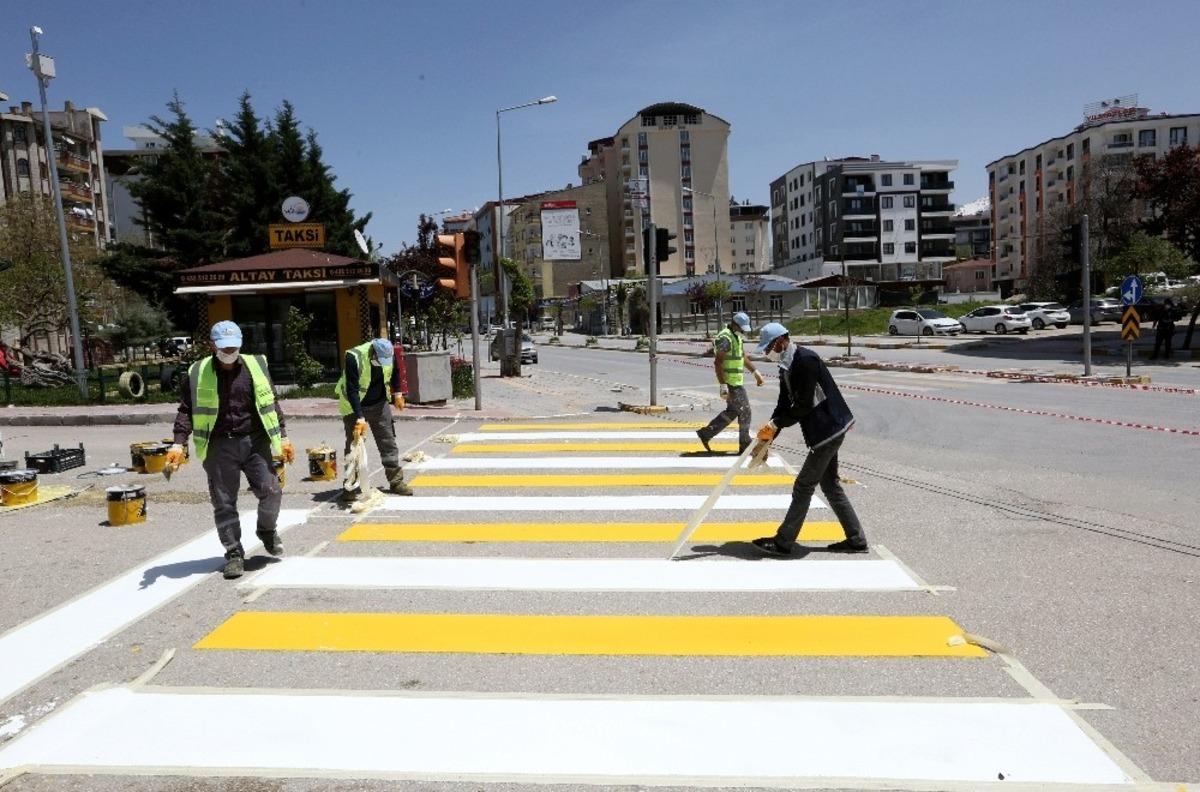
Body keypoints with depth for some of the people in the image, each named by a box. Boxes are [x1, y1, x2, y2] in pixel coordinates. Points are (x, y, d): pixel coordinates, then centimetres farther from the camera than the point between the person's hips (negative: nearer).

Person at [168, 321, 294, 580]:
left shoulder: (256, 366, 5)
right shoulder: (197, 374, 1)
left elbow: (271, 404, 11)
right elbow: (186, 411, 4)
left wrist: (283, 437, 7)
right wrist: (178, 444, -7)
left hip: (254, 442, 1)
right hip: (218, 446, -1)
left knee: (271, 491, -5)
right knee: (224, 503, 1)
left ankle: (267, 530, 25)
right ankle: (234, 554, 13)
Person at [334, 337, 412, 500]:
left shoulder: (389, 354, -16)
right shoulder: (354, 357, -31)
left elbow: (394, 371, 9)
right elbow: (352, 391, -32)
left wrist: (397, 393, 10)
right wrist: (360, 418, -37)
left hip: (380, 404, 4)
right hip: (354, 406, -4)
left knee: (388, 442, 4)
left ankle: (396, 481, 12)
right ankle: (351, 487, 6)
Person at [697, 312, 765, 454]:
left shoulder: (737, 337, 13)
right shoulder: (726, 338, -19)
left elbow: (743, 357, 25)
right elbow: (718, 363, -23)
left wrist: (755, 372, 21)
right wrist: (723, 386, -26)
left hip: (736, 381, 10)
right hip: (731, 383, -10)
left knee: (732, 412, 17)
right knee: (744, 411, -2)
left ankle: (706, 433, 22)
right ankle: (745, 446, 9)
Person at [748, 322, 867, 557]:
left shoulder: (806, 360, -20)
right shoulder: (787, 368, 10)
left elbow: (804, 405, -23)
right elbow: (784, 406, 11)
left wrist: (776, 424, -16)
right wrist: (767, 437, 3)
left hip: (828, 429, -10)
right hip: (827, 430, 10)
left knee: (803, 486, -4)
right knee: (830, 484, 16)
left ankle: (783, 543, 4)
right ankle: (856, 539, 24)